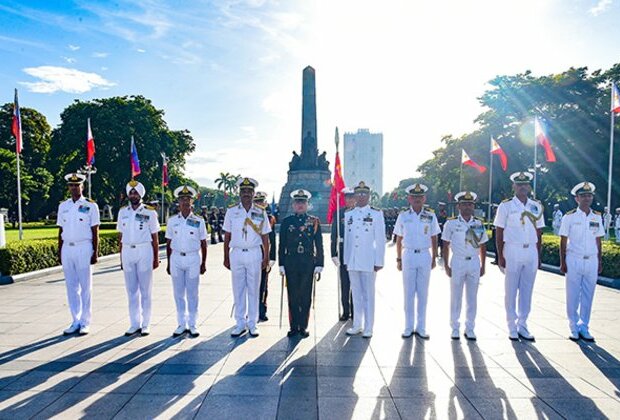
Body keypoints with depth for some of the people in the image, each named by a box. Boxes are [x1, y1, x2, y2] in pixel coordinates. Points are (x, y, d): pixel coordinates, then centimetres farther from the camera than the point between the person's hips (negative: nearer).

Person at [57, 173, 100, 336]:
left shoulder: (90, 205, -2)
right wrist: (59, 252, 10)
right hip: (67, 248, 5)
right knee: (71, 287, 8)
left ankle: (85, 322, 9)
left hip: (84, 248, -4)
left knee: (85, 287, 1)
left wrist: (95, 253, -7)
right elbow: (61, 231, 14)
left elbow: (95, 231, -3)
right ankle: (76, 322, 17)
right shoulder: (63, 206, 11)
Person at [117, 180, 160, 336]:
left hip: (144, 251, -3)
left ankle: (145, 324, 9)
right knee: (131, 290, 6)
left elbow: (154, 237, 1)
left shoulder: (149, 212, -1)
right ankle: (134, 324, 14)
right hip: (127, 252, 3)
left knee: (145, 290, 1)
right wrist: (121, 257, 8)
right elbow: (120, 236, 11)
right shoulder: (123, 212, 9)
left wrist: (156, 258, -1)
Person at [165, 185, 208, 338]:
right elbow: (168, 243, 10)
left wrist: (203, 263, 3)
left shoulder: (199, 221, 1)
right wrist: (168, 263, 8)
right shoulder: (172, 221, 6)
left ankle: (193, 325, 13)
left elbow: (203, 244, 4)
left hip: (193, 259, -2)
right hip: (176, 258, 2)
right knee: (178, 293, 7)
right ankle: (182, 325, 17)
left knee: (192, 294, 3)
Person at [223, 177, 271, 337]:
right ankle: (240, 324, 15)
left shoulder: (260, 213, 3)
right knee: (238, 290, 5)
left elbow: (265, 237, 6)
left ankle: (252, 324, 15)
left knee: (253, 289, 5)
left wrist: (266, 258, 2)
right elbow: (227, 236, 6)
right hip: (236, 253, 0)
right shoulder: (231, 211, 4)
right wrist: (226, 257, 4)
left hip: (254, 254, 0)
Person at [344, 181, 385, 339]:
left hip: (368, 261, -4)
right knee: (356, 295, 12)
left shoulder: (376, 214, -2)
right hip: (352, 261, 4)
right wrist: (346, 259, 11)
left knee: (368, 295, 3)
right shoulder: (348, 214, 10)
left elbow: (380, 239, -4)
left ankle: (368, 328, 14)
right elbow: (346, 238, 13)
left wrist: (379, 261, -7)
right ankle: (357, 326, 23)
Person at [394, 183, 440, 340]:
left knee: (423, 293, 6)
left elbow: (434, 239, 9)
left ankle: (421, 327, 15)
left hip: (425, 256, 1)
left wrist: (434, 258, 6)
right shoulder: (403, 216, 2)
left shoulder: (430, 216, 3)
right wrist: (398, 259, 6)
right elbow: (399, 240, 7)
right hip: (408, 255, 0)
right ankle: (409, 327, 13)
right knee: (409, 293, 4)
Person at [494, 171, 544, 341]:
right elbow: (499, 233, -3)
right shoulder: (506, 206, -3)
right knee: (511, 291, 3)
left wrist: (538, 256, 9)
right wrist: (500, 256, -8)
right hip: (512, 251, -4)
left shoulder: (537, 206, 9)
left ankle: (522, 325, 19)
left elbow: (538, 233, 13)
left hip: (531, 252, 4)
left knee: (527, 291, 8)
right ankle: (512, 327, 13)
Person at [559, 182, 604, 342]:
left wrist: (600, 262, 10)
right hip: (574, 261, -3)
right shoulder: (569, 217, -3)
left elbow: (598, 241, 12)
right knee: (573, 296, 2)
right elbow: (563, 241, -2)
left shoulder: (597, 217, 7)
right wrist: (562, 262, -5)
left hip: (592, 261, 3)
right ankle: (574, 328, 13)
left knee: (588, 296, 8)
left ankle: (584, 328, 19)